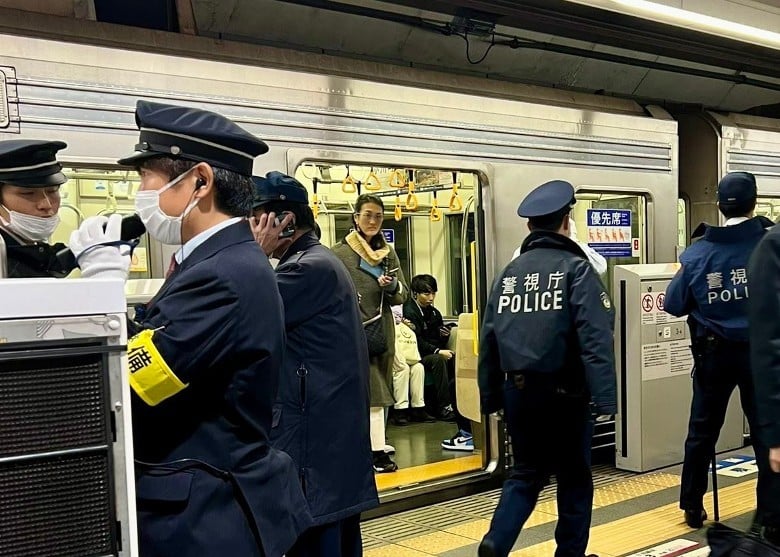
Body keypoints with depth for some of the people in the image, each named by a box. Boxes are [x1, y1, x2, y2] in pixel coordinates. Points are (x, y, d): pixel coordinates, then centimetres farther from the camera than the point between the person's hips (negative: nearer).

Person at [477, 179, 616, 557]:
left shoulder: (508, 273, 7)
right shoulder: (575, 268, -7)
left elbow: (488, 340, 7)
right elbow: (595, 339, -18)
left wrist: (491, 397, 13)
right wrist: (605, 398, -19)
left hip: (517, 389, 4)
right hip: (564, 391, -4)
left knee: (526, 472, 17)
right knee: (574, 475, 14)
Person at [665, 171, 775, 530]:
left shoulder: (698, 253, -7)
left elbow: (673, 306, -2)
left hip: (714, 353, 2)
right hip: (761, 351, -1)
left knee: (702, 432, 13)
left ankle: (692, 508, 21)